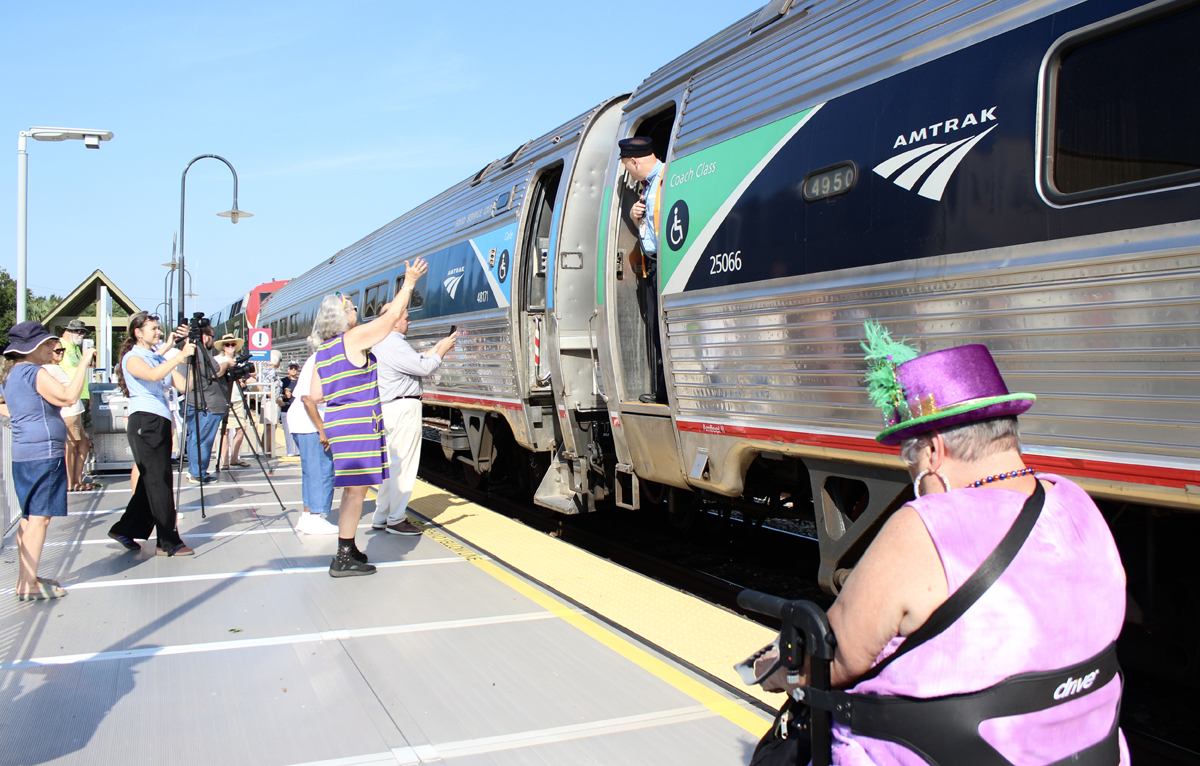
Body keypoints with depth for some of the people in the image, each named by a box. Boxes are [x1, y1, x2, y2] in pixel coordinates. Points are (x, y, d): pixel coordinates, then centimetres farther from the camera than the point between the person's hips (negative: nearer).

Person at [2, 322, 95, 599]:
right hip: (44, 453, -10)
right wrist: (83, 362, -19)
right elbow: (69, 396, -25)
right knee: (39, 517, -8)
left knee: (30, 518, 15)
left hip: (22, 455, 10)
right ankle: (29, 585, -7)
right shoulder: (33, 373, -13)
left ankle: (25, 578, 21)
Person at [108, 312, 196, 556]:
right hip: (144, 422, -8)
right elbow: (153, 375, -26)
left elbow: (183, 385, 7)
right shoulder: (132, 358, -4)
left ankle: (125, 529, 24)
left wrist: (189, 356, -2)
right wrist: (179, 356, -31)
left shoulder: (160, 357, 19)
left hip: (161, 422, 8)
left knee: (151, 481, 12)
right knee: (159, 482, -8)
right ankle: (169, 542, -4)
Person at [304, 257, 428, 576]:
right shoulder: (354, 339, -10)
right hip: (359, 426, -9)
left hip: (338, 424, 9)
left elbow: (312, 399, 13)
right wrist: (408, 283, 5)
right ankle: (343, 560, -5)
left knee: (353, 490, 17)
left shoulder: (322, 352, 13)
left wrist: (322, 431, 22)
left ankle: (348, 550, 24)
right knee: (355, 490, -6)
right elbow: (393, 316, -6)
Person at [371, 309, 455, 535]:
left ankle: (381, 517, 20)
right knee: (403, 465, -5)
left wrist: (436, 349, 15)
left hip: (391, 408, 11)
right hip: (403, 409, -11)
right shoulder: (394, 345, -17)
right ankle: (396, 520, 1)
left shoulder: (380, 344, 17)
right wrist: (442, 350, -4)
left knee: (391, 463, 15)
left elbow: (414, 362, 18)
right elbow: (424, 367, -19)